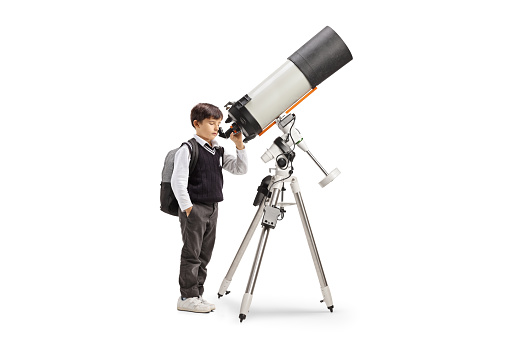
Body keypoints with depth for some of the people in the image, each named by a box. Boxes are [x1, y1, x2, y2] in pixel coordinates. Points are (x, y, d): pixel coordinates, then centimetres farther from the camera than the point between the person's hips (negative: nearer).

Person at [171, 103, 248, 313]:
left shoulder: (218, 151, 11)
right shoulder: (188, 149, -11)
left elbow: (240, 169, 8)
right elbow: (178, 181, -15)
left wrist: (239, 145, -2)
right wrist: (187, 207, -16)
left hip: (212, 209, 8)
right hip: (194, 209, -7)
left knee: (204, 255, 12)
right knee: (191, 254, -1)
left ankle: (196, 295, 21)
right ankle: (187, 297, 8)